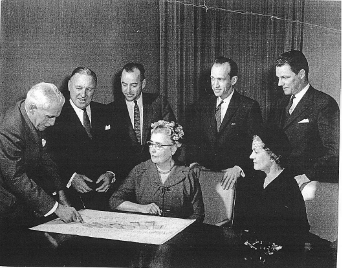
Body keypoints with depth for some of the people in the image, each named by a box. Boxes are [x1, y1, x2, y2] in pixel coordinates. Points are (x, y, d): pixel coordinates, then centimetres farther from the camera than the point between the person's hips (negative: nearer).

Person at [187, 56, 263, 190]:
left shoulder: (249, 107, -3)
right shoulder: (202, 106, 12)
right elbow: (194, 140, 11)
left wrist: (238, 168, -21)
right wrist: (193, 162, -7)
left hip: (236, 178, -4)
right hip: (205, 174, 4)